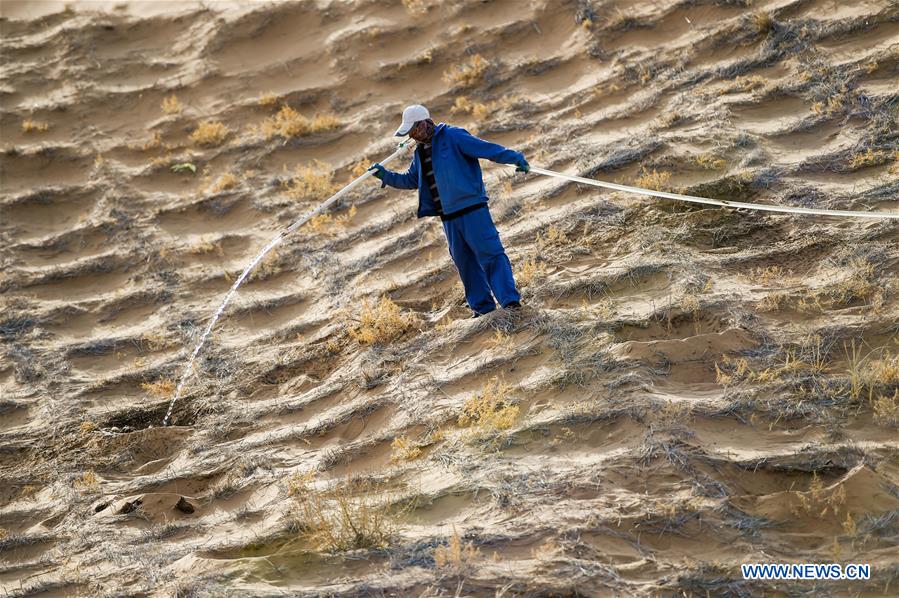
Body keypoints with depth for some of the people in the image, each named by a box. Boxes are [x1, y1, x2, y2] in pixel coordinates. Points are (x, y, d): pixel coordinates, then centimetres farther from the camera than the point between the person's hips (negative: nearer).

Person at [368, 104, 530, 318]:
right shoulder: (420, 152, 15)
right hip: (449, 217, 8)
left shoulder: (453, 137, -9)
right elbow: (411, 180, 27)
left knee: (490, 253, -10)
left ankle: (510, 300, -11)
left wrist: (515, 158, -21)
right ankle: (482, 306, 17)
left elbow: (486, 148, -14)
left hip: (472, 210, -8)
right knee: (464, 262, 9)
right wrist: (386, 175, 14)